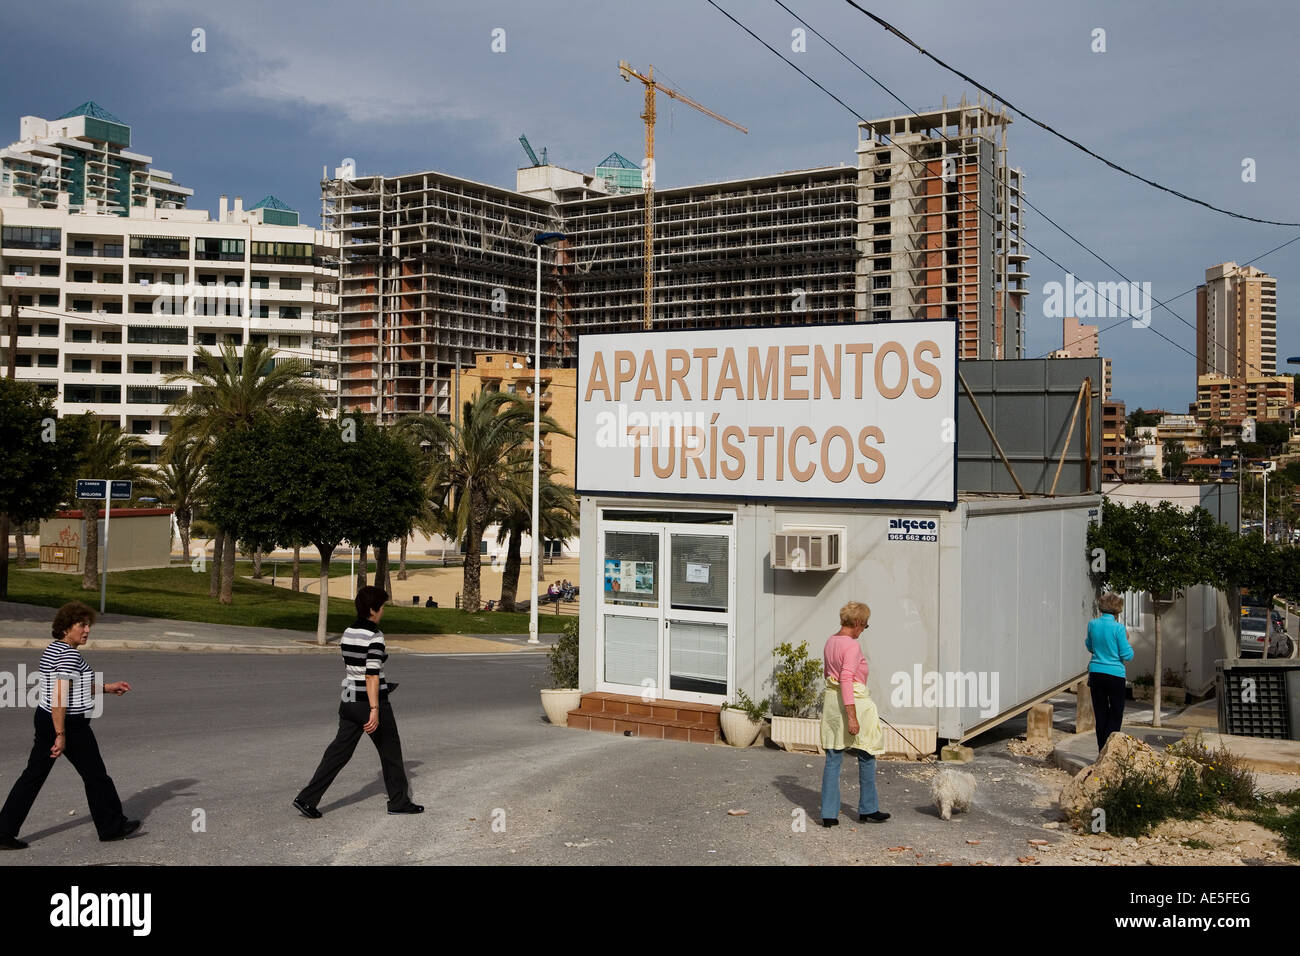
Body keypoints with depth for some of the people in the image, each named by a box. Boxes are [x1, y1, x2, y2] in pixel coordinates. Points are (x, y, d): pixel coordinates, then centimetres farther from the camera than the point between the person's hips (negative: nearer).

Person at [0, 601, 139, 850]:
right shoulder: (70, 655, -19)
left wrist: (107, 688, 21)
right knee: (95, 776, 6)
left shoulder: (52, 650, 11)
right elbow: (59, 695, -25)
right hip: (70, 725, -9)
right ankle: (112, 827, 18)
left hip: (45, 718, 9)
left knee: (33, 776, 11)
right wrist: (61, 735, -24)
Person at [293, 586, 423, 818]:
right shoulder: (374, 636, -17)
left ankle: (306, 799, 3)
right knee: (390, 751, 11)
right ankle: (399, 801, 23)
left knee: (339, 751, 10)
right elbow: (372, 674, -23)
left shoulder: (348, 633, 7)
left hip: (349, 700, 7)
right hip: (371, 702, -7)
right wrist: (375, 710, -24)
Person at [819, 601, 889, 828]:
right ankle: (868, 809, 20)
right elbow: (846, 680, -24)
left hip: (831, 700, 8)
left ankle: (829, 814, 6)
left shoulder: (831, 641, 9)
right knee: (866, 757, 10)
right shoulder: (852, 646, -17)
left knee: (833, 758, 7)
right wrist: (852, 716, -25)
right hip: (853, 701, -8)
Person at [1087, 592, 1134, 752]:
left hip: (1096, 673, 4)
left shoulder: (1093, 624, 0)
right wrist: (1126, 640, 7)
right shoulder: (1118, 628, -14)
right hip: (1115, 675, -4)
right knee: (1116, 716, 7)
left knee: (1101, 715, 12)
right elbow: (1127, 655, -10)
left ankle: (1102, 752, 14)